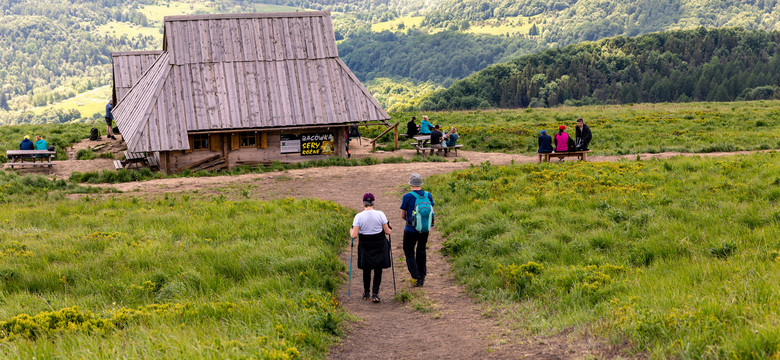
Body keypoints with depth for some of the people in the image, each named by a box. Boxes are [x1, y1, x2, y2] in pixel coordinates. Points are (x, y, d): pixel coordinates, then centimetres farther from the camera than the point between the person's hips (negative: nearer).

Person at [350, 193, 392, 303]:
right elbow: (387, 231, -5)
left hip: (365, 246, 1)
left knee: (366, 270, 18)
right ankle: (375, 294, -2)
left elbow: (354, 235, -13)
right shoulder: (380, 214, -11)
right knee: (378, 270, 8)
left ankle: (366, 294, 29)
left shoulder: (358, 216, -12)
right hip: (379, 245, -1)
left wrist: (351, 231, 9)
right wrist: (389, 228, 17)